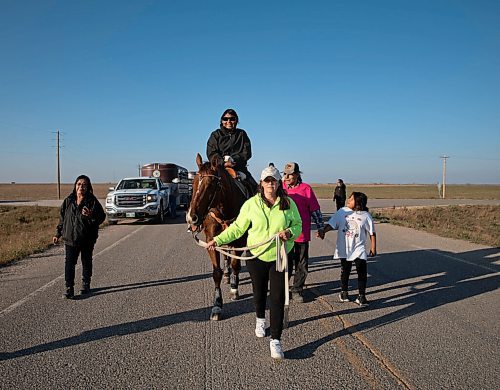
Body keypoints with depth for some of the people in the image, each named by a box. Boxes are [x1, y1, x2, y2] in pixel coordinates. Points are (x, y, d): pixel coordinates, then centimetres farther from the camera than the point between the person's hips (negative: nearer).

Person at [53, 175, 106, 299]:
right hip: (70, 238, 2)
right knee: (69, 263, -5)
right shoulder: (68, 201, 5)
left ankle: (86, 285, 28)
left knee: (86, 262, 12)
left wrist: (91, 215, -27)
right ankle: (69, 288, 1)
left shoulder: (92, 201, -6)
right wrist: (58, 234, 10)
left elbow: (101, 217, -8)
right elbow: (62, 218, 12)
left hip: (87, 239, -1)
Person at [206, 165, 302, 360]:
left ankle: (276, 341, 2)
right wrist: (218, 240, -7)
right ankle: (260, 319, 50)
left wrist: (290, 232, -18)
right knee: (259, 292, 19)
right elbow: (237, 228, -1)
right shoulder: (251, 204, -4)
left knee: (278, 298, -5)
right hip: (256, 256, 1)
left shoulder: (289, 203, -3)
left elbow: (298, 225, 5)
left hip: (280, 257, -1)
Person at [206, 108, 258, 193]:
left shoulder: (242, 134, 15)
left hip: (239, 167, 1)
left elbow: (247, 153, 5)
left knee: (254, 186, -15)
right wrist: (223, 162, -17)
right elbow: (211, 153, 0)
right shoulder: (216, 135, 12)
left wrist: (234, 160, -13)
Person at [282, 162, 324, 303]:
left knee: (301, 265, 9)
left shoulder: (306, 189, -5)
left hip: (302, 234, -1)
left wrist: (320, 227, 2)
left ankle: (297, 290, 24)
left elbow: (315, 210, 1)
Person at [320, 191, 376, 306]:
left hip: (359, 249, -1)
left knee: (362, 272, -4)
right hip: (344, 249, 2)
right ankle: (343, 292, 33)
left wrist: (373, 247, 2)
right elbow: (331, 224, -5)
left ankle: (361, 296, 9)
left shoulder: (365, 216, -6)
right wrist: (323, 231, -21)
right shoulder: (342, 212, -2)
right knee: (345, 271, 15)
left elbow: (372, 233, 1)